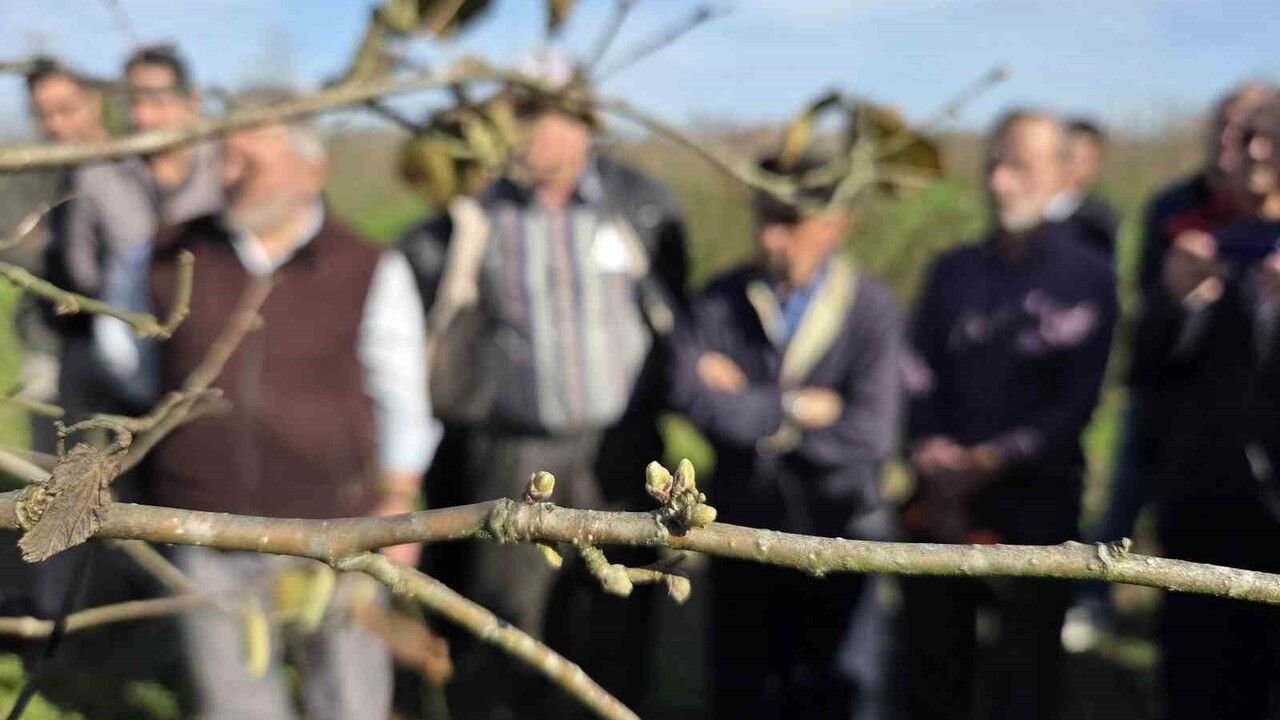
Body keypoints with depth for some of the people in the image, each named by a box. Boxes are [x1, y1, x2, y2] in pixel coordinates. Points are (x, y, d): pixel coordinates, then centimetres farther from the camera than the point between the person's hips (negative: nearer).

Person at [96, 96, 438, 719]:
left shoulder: (372, 272, -9)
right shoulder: (169, 258, -3)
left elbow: (401, 399, -1)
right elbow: (119, 335, 18)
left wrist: (398, 506, 0)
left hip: (333, 527, -2)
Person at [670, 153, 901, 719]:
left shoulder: (871, 311, -10)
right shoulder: (720, 301, -3)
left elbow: (868, 435, -21)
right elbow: (690, 394, -18)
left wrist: (748, 406, -15)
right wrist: (792, 408, -20)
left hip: (835, 535, -2)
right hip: (742, 528, 2)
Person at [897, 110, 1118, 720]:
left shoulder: (1087, 277, -1)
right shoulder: (953, 270, 12)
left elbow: (1076, 400, -7)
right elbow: (918, 373, 6)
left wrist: (993, 460, -15)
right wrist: (930, 454, -10)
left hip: (1037, 505, -3)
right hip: (940, 503, 4)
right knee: (930, 668, 9)